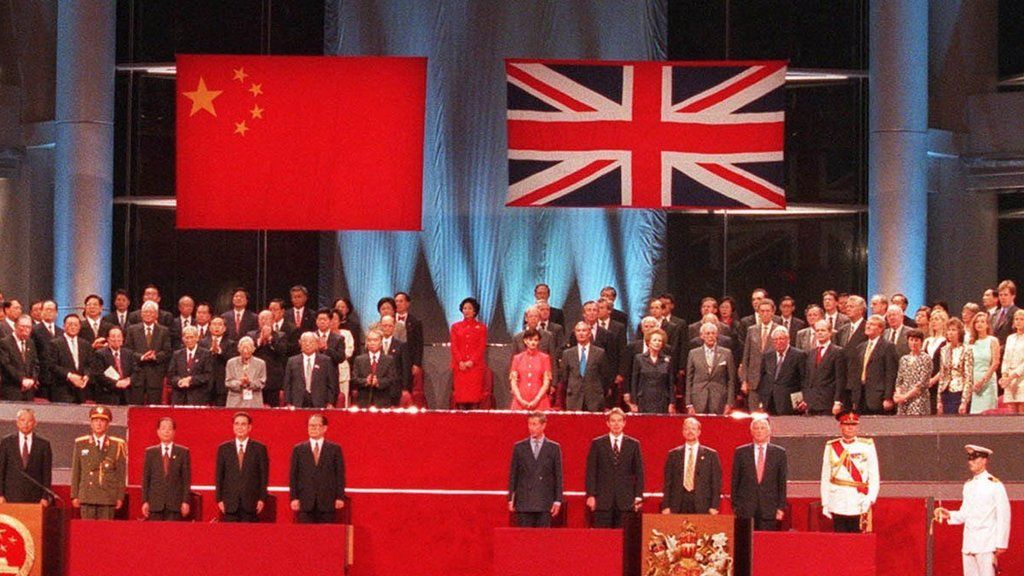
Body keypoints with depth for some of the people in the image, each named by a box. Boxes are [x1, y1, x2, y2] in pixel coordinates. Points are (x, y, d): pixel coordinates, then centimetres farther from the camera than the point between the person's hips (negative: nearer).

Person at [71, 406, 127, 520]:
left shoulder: (117, 445, 5)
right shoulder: (81, 443, 10)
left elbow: (121, 473, 5)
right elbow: (75, 472, 11)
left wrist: (120, 497, 1)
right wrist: (74, 496, 7)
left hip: (108, 498, -1)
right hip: (87, 496, 1)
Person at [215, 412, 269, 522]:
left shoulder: (259, 448, 5)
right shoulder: (224, 448, 9)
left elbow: (264, 475, 4)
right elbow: (219, 476, 9)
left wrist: (262, 499, -3)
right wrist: (219, 499, 1)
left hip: (251, 503, -1)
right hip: (229, 504, 1)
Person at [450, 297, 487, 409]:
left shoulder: (481, 327, 8)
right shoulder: (456, 327, 13)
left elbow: (482, 347, 1)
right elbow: (454, 346, 6)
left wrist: (472, 361, -12)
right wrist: (460, 361, -8)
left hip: (476, 366, -1)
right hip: (460, 366, 1)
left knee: (475, 393, -7)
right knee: (460, 393, -5)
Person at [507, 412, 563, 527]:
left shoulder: (554, 448, 6)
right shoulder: (519, 447, 8)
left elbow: (558, 476, 5)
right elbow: (513, 474, 9)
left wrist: (558, 500, -1)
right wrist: (511, 499, 4)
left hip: (545, 503, -1)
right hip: (524, 501, 1)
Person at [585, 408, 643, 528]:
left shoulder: (633, 444, 9)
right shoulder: (597, 443, 7)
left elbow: (639, 472, 9)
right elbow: (591, 472, 4)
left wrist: (638, 496, 1)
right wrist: (591, 495, -4)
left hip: (626, 500, 1)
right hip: (603, 499, -1)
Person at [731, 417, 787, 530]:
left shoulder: (779, 453, 6)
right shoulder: (741, 452, 7)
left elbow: (782, 482, 6)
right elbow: (735, 481, 8)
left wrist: (781, 507, 1)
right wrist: (735, 507, 2)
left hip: (769, 508, 0)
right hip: (745, 508, 0)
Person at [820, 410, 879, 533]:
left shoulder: (867, 446, 5)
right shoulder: (831, 447, 7)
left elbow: (874, 477, 3)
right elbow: (825, 478, 9)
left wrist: (870, 499, -11)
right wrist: (825, 504, 4)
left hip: (860, 505, -1)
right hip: (838, 506, 1)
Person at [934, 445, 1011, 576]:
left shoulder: (994, 485, -7)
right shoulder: (968, 485, 14)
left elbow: (1003, 516, -8)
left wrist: (1001, 544, -10)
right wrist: (949, 515, 0)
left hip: (986, 545, -7)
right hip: (969, 544, 7)